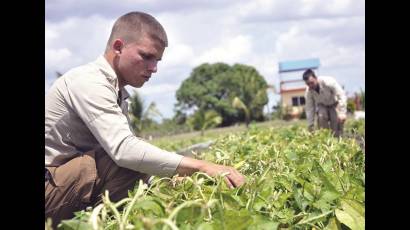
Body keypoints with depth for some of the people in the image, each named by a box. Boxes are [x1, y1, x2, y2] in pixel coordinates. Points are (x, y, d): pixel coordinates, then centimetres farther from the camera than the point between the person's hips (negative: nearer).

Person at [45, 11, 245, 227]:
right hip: (49, 187, -9)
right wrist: (202, 166, -32)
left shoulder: (117, 93, 12)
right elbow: (124, 149, -31)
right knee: (132, 160, -26)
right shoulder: (88, 82, -18)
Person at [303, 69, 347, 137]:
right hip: (322, 106, 2)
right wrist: (310, 126, -14)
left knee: (338, 120, -21)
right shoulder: (308, 92, -22)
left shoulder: (328, 82, -34)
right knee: (321, 116, -28)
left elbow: (342, 95, -34)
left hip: (334, 104, -2)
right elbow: (309, 109, -13)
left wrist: (342, 113, -43)